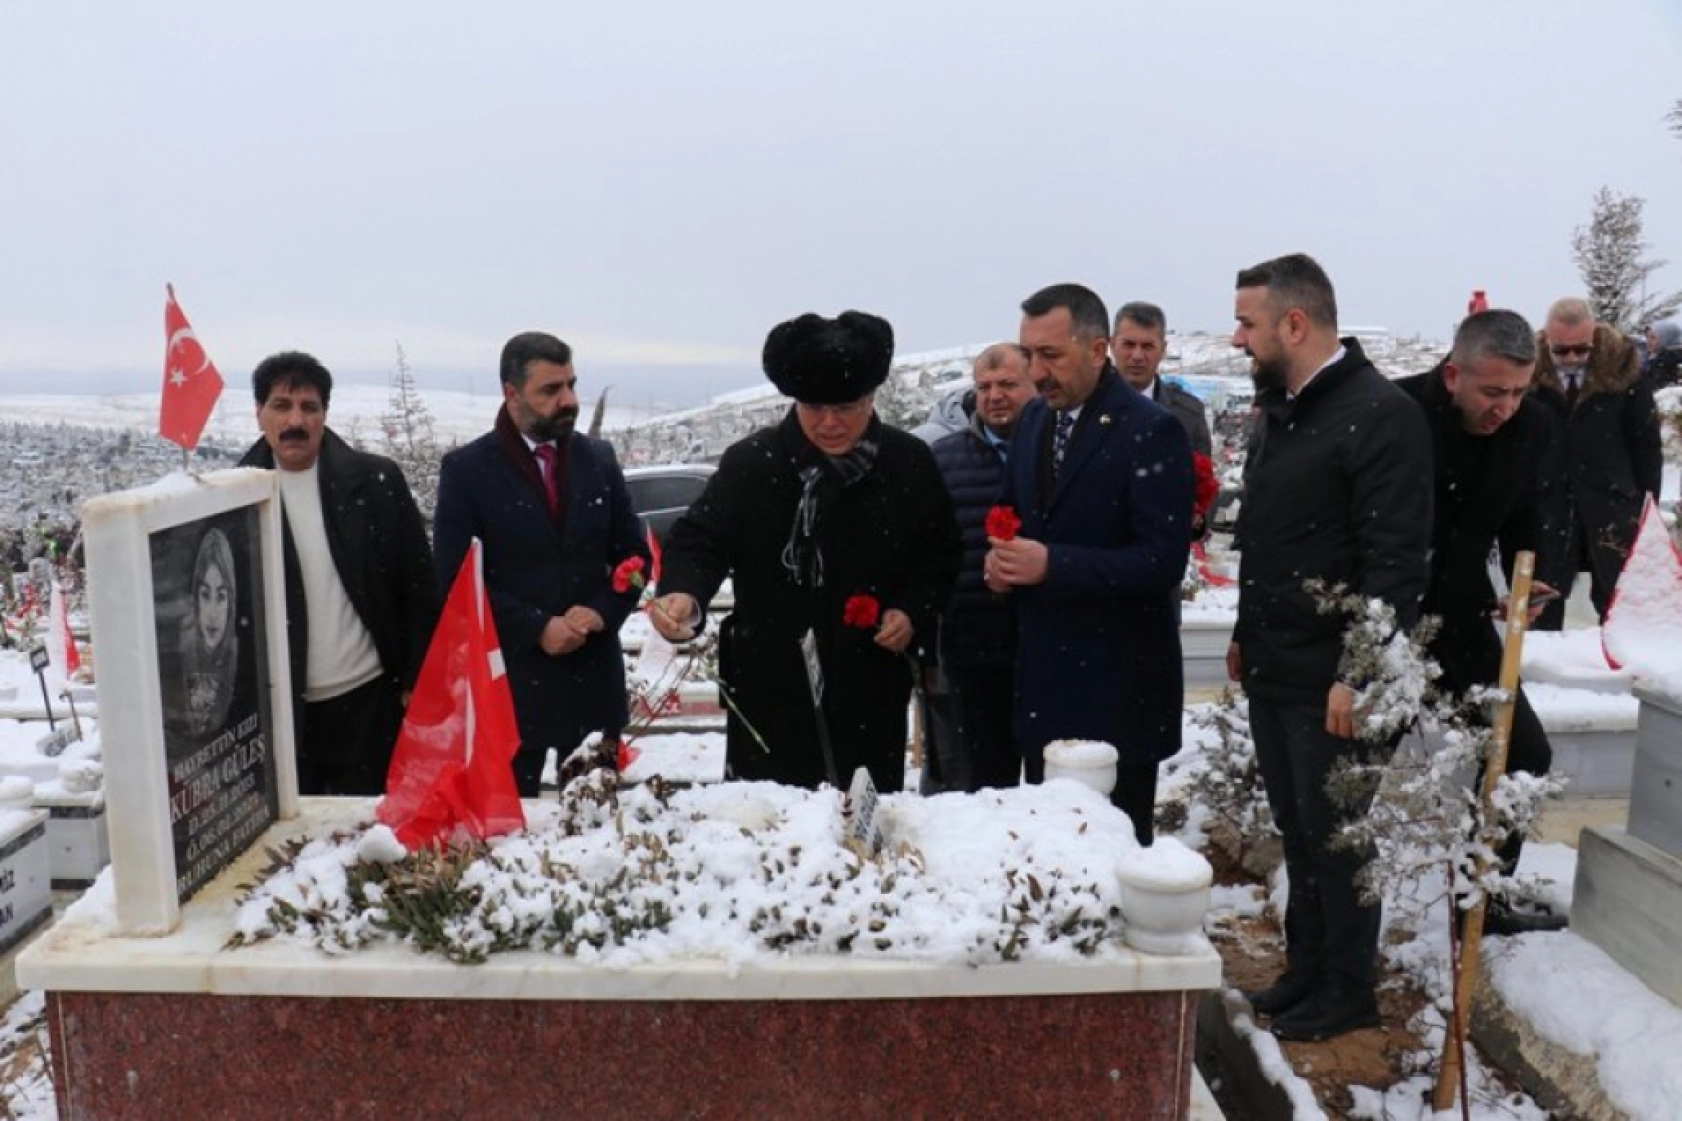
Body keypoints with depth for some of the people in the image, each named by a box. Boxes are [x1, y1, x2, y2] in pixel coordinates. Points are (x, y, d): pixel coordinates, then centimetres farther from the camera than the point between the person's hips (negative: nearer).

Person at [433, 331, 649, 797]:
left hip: (594, 675, 3)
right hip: (510, 679, -3)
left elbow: (634, 553, 9)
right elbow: (454, 580, -8)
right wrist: (538, 628, -14)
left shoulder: (599, 457, 6)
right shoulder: (466, 469, -5)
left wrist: (602, 612, -9)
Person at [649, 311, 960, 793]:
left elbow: (939, 555, 12)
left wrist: (913, 611, -5)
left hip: (870, 693, 2)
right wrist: (685, 593, -28)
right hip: (768, 691, -2)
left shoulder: (911, 463, 1)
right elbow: (701, 539, -7)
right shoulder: (751, 462, -6)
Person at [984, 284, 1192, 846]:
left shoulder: (1151, 431, -15)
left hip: (1119, 681, -7)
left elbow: (1163, 561, -20)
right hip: (1042, 672, 7)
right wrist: (1003, 557, -2)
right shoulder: (1034, 418, 8)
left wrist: (1053, 564, -26)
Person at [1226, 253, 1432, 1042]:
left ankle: (1348, 992, 22)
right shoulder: (1279, 410, 11)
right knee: (1296, 830, 16)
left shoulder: (1381, 414, -15)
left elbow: (1395, 559, -19)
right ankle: (1306, 969, 31)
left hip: (1331, 677, -8)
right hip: (1271, 668, 8)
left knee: (1336, 835, 5)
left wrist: (1360, 671, -20)